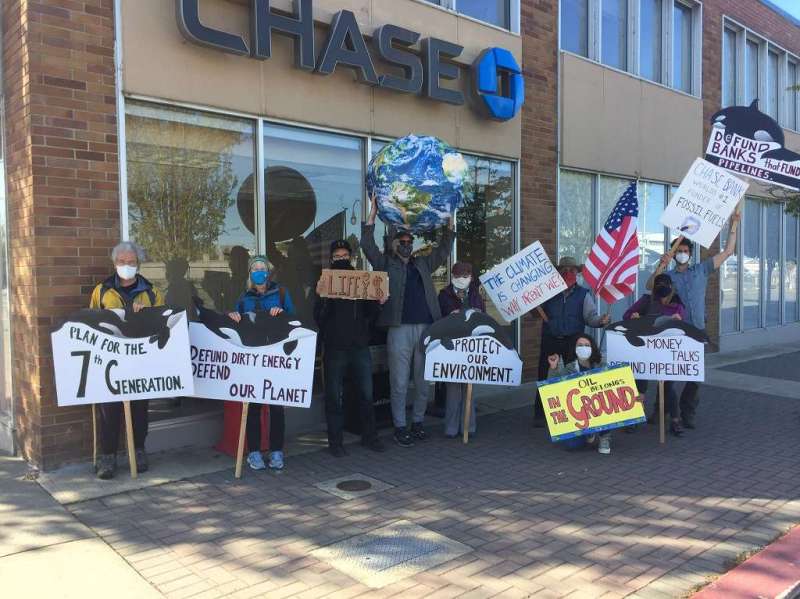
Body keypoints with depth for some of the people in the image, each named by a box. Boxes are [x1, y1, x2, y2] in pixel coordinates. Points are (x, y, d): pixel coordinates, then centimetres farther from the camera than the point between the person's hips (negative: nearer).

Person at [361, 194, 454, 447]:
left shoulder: (423, 264, 19)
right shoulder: (386, 264, 8)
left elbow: (443, 250, 22)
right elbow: (367, 245, -1)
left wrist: (449, 224, 16)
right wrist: (373, 212, -4)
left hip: (426, 329, 4)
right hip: (399, 329, -4)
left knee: (423, 382, 9)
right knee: (399, 383, -1)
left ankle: (418, 423, 22)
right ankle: (400, 427, 9)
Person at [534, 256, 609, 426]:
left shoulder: (583, 294, 5)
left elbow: (590, 317, -3)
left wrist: (600, 321, -24)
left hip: (573, 342, 0)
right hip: (550, 340, 1)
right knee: (545, 376, 2)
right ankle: (539, 414, 10)